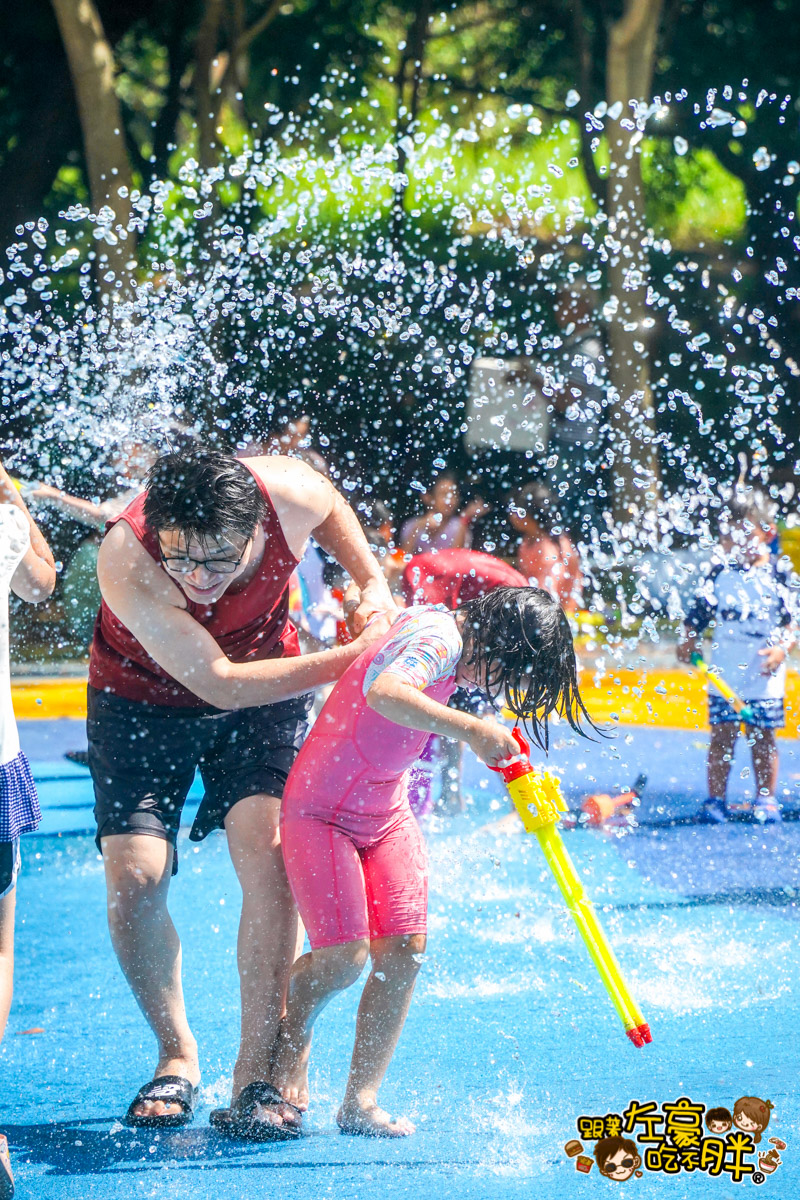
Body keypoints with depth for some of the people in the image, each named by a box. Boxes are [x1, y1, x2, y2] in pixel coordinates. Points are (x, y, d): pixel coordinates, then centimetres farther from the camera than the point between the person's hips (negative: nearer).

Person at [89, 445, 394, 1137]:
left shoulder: (288, 494, -29)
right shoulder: (127, 561, -37)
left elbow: (332, 507, 1)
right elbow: (220, 684, -33)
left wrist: (372, 582, -12)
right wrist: (354, 657, -34)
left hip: (266, 684, 1)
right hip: (143, 700, -1)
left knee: (268, 853, -19)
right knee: (134, 876, -14)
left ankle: (257, 1072, -13)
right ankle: (177, 1055, 9)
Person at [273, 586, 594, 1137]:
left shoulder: (451, 635, 1)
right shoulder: (437, 639, -27)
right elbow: (385, 693, -47)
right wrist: (469, 728, -57)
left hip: (386, 812, 9)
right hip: (322, 809, -9)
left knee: (404, 947, -4)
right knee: (344, 954, -15)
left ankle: (361, 1102, 1)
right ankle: (292, 1032, 18)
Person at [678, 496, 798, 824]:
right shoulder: (719, 575, 2)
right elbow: (698, 615, 7)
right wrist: (688, 642, -7)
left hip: (765, 673, -1)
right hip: (725, 673, 1)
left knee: (763, 735, 6)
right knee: (722, 734, 1)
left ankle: (766, 799, 15)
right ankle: (715, 799, 7)